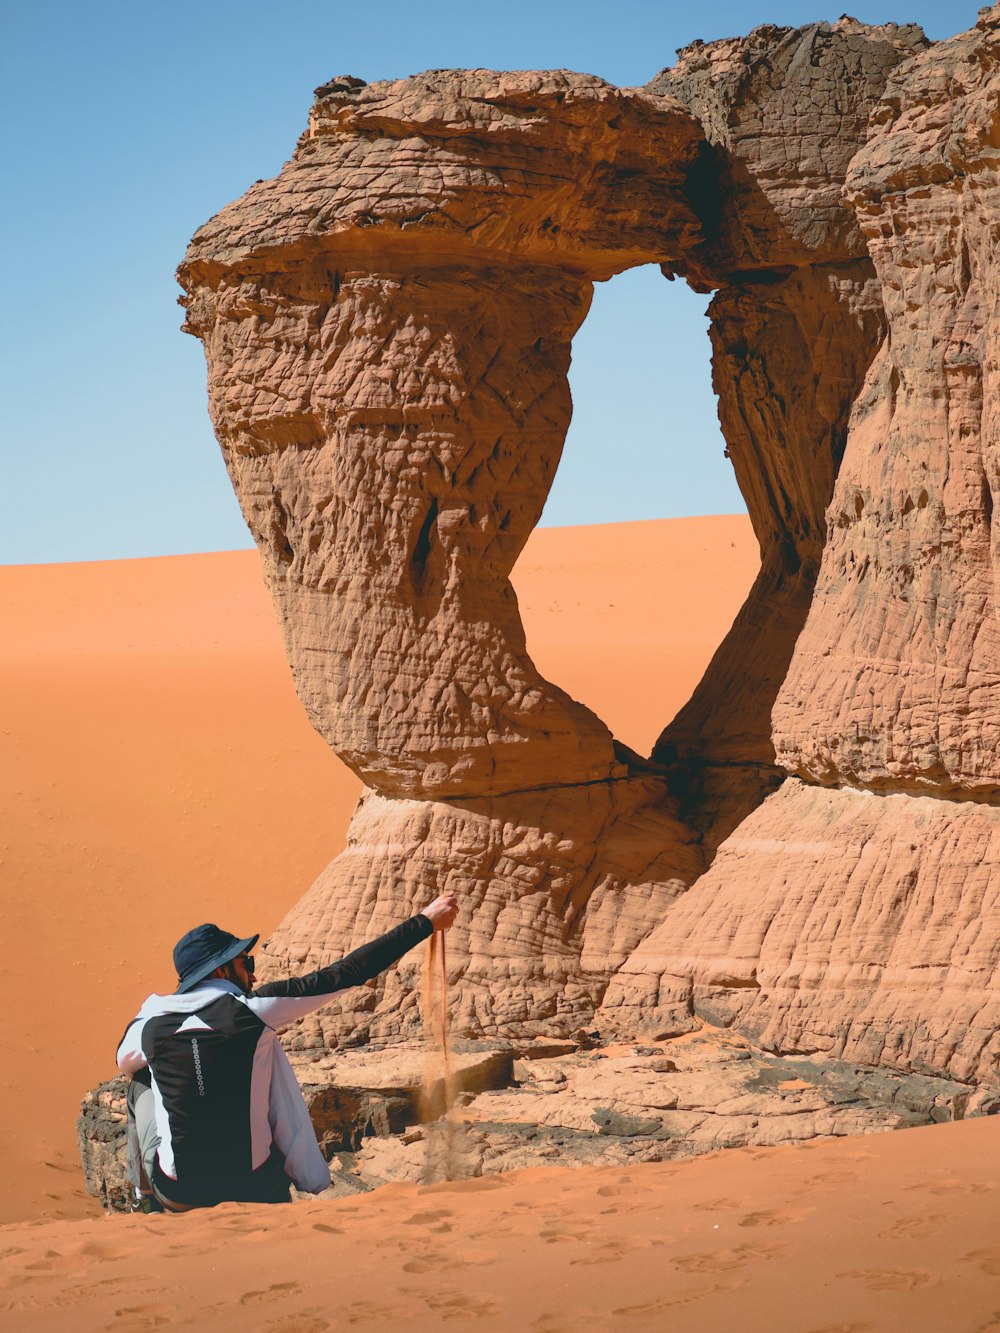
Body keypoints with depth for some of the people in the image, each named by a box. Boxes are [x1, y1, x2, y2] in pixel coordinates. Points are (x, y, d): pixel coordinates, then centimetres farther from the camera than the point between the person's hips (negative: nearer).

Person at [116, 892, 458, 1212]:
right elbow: (347, 973, -8)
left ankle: (146, 1202, 31)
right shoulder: (253, 1010, -12)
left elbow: (124, 1063, 21)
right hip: (251, 1191, -1)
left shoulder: (149, 1026, -5)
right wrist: (424, 923, -1)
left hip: (178, 1194, 1)